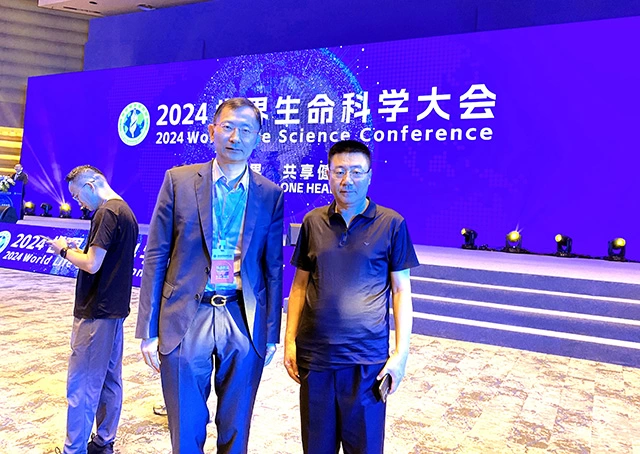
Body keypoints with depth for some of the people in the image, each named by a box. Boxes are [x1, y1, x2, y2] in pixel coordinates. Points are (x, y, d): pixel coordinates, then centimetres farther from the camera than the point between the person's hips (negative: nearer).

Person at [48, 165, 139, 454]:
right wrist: (77, 252, 13)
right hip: (115, 309, 10)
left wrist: (64, 250, -4)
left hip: (96, 311, -10)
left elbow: (92, 264, -20)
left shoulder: (107, 212, -15)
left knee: (81, 384, -1)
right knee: (109, 380, 15)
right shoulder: (126, 211, 14)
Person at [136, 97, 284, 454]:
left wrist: (271, 333, 5)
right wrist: (149, 329, -2)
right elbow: (155, 257, 0)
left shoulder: (271, 195, 2)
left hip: (244, 324, 1)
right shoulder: (179, 180, 0)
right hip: (185, 321, 0)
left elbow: (273, 267, 5)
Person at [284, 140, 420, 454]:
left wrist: (401, 352, -6)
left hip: (367, 359, -2)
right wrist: (289, 340, 4)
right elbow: (300, 285, 8)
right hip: (314, 355, 3)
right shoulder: (313, 222, 4)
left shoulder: (391, 224, -3)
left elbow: (401, 290, -1)